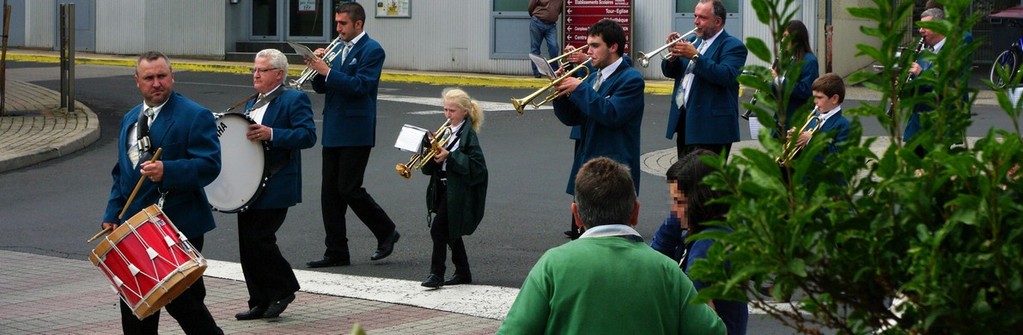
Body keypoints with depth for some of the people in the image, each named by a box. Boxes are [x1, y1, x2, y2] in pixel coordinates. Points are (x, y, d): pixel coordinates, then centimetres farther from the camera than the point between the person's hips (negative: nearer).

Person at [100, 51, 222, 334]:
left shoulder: (195, 116, -7)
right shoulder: (129, 120, 16)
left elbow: (209, 165, -17)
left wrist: (167, 171, -30)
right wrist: (113, 215, 11)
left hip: (180, 226, -7)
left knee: (183, 303, -1)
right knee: (134, 308, 7)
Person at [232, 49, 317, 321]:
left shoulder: (294, 100, -6)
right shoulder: (252, 104, 21)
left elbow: (308, 135, -18)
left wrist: (271, 134, -27)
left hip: (275, 187, -8)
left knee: (258, 239, -13)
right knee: (248, 244, 6)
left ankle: (284, 289, 6)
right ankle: (260, 303, 14)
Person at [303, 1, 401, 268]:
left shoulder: (371, 50, -8)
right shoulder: (339, 49, 16)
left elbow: (360, 86, -20)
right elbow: (322, 87, 17)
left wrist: (327, 71, -22)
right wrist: (318, 67, -3)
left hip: (355, 132, -8)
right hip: (333, 131, 8)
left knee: (349, 189, -9)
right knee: (330, 193, 6)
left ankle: (387, 232, 10)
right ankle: (336, 253, 10)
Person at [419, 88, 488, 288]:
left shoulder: (468, 134, -10)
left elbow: (477, 165, -20)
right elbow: (429, 168, 12)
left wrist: (449, 156, -24)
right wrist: (432, 154, -10)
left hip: (457, 191, -8)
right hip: (443, 188, 8)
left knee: (439, 228, -12)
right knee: (450, 232, 13)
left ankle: (436, 274, -7)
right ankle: (463, 272, 23)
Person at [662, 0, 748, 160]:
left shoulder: (733, 46, -7)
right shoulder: (694, 42, 18)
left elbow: (727, 76, -23)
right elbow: (670, 72, 18)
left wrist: (695, 56, -26)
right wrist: (673, 55, -4)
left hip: (711, 127, -8)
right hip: (684, 122, 8)